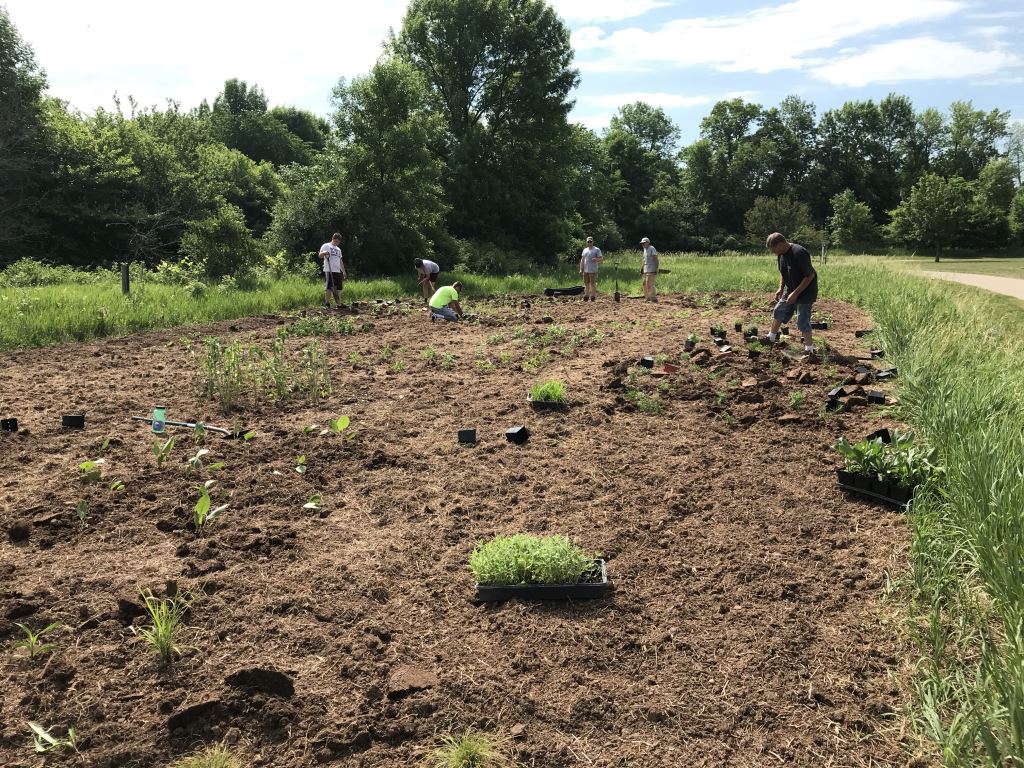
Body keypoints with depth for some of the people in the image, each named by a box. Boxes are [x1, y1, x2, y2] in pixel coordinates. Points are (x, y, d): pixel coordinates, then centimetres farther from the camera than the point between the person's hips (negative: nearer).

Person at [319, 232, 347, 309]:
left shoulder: (338, 249, 24)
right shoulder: (326, 246, 3)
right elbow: (320, 255, -10)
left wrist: (344, 271, 20)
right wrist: (324, 253, -32)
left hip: (337, 271, 6)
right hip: (328, 271, -6)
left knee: (338, 288, 5)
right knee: (328, 288, -7)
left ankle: (338, 304, 9)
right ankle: (327, 304, -3)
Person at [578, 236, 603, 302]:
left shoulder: (597, 250, -1)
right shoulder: (585, 250, 16)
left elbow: (601, 259, -5)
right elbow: (582, 260, 18)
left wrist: (596, 259, -26)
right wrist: (581, 268, 10)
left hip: (593, 270, -6)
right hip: (585, 270, 6)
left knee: (593, 284, -4)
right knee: (586, 283, 10)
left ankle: (593, 296, 1)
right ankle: (586, 296, 17)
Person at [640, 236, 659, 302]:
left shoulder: (652, 249, -10)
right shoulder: (645, 249, 16)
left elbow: (656, 259, -14)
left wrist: (656, 269, -19)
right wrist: (642, 267, 20)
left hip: (651, 270, -9)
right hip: (646, 270, 9)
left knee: (649, 284, -13)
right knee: (645, 284, 10)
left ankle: (653, 298, -9)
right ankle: (648, 297, 17)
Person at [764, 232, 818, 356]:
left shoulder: (799, 253, -27)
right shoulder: (781, 254, -1)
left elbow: (810, 276, -25)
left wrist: (795, 293, -25)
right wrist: (781, 288, 3)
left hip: (805, 291, -8)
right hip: (790, 290, 8)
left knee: (802, 320, -8)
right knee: (778, 311, 13)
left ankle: (809, 349, 2)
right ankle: (771, 338, 29)